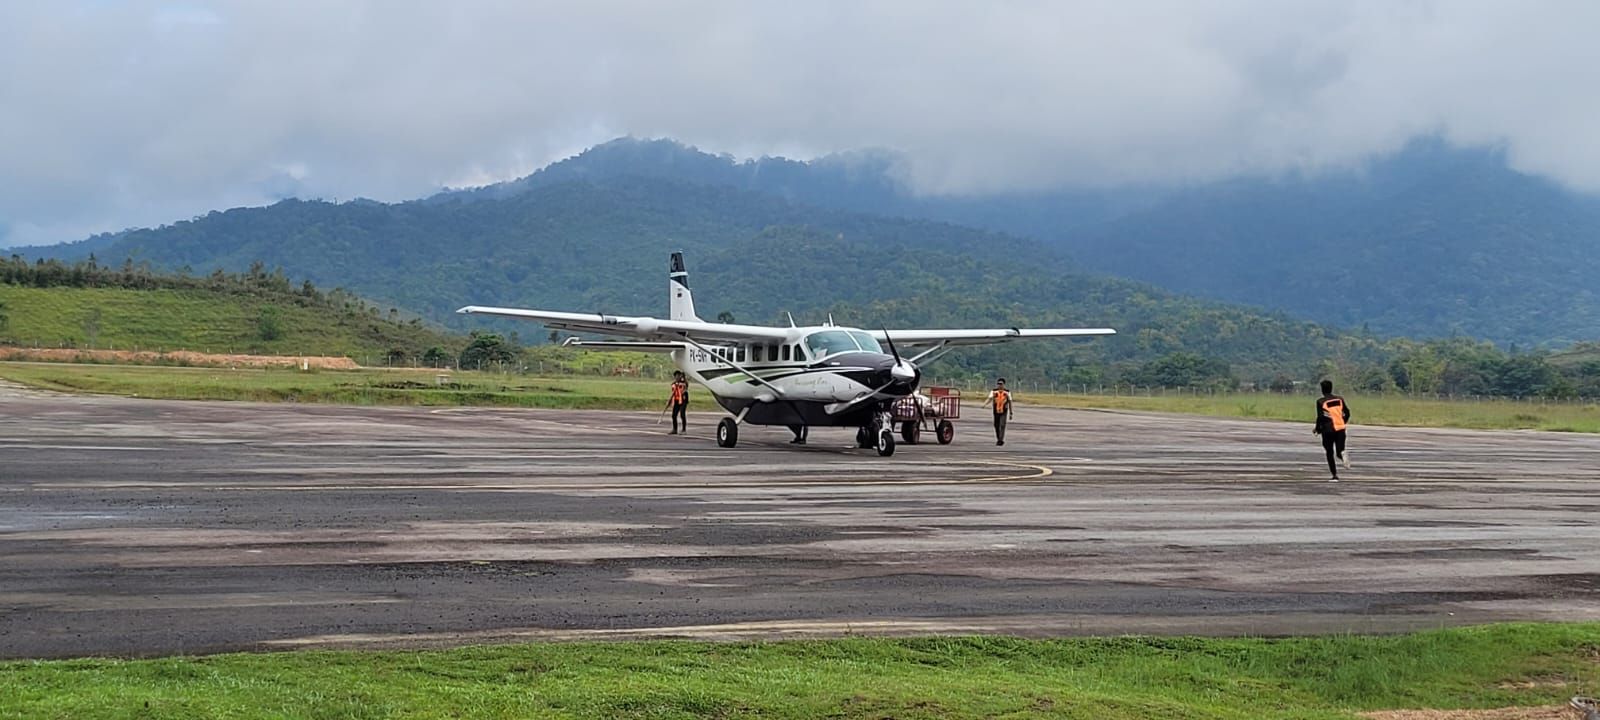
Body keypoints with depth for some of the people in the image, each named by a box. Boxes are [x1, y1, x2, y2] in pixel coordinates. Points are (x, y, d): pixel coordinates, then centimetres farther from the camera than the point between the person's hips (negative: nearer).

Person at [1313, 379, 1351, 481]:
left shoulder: (1320, 402, -5)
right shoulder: (1340, 399, 8)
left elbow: (1320, 417, -11)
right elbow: (1347, 413, 9)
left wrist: (1317, 429, 3)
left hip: (1328, 430, -3)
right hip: (1340, 429, 3)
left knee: (1330, 454, 10)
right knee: (1339, 451, 6)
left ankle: (1335, 475, 6)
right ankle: (1343, 454, -32)